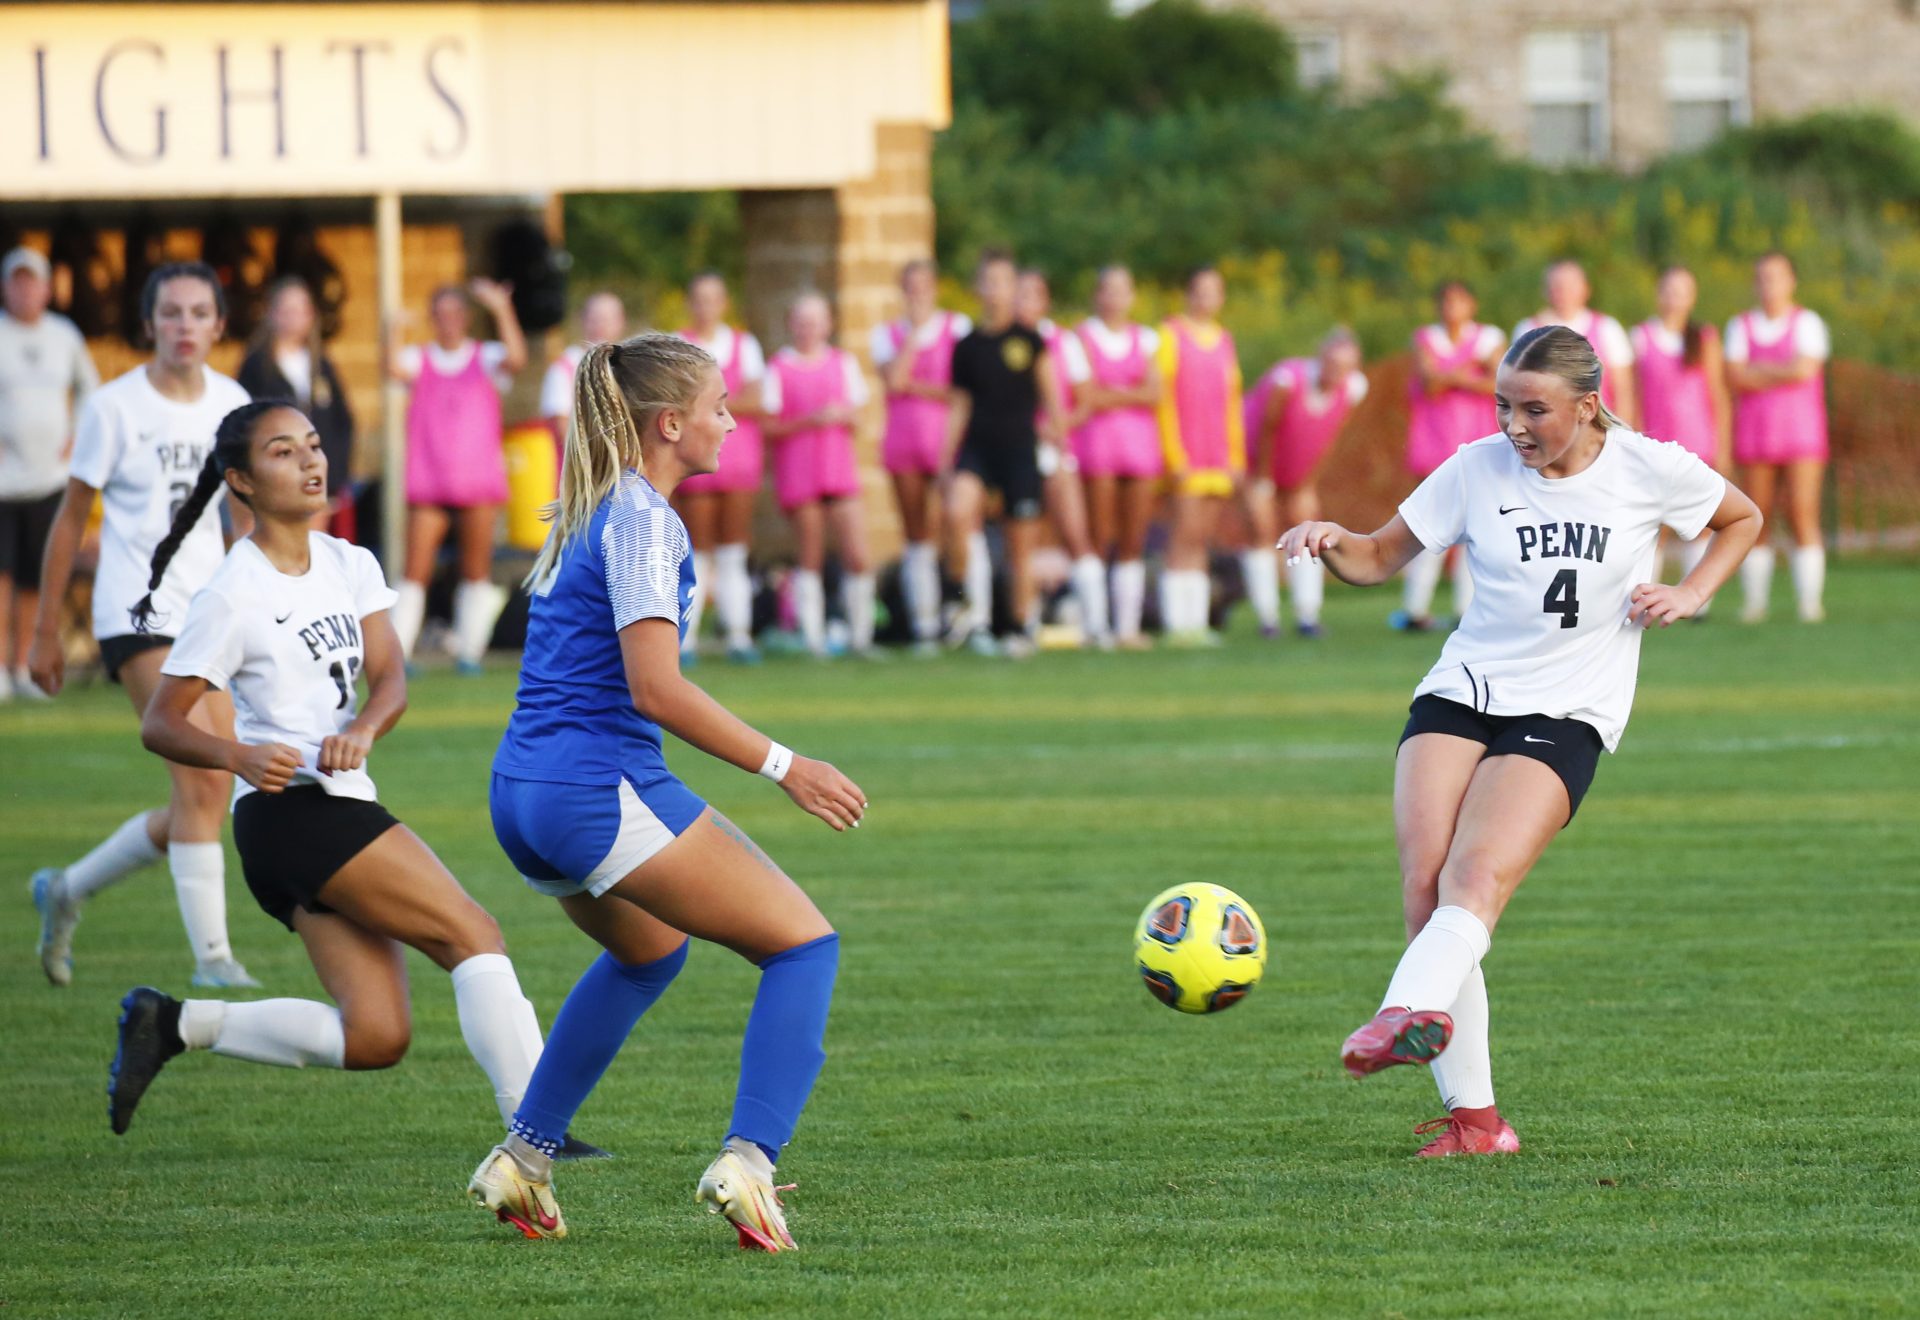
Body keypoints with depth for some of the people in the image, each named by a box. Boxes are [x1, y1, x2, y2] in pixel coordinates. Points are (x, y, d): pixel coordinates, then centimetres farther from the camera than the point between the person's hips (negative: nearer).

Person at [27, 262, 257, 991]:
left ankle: (66, 890, 26)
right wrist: (45, 629, 1)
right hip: (139, 612, -6)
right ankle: (211, 957, -17)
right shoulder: (115, 406, -6)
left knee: (205, 803, 5)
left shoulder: (230, 404, 6)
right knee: (201, 780, -20)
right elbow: (71, 517, 0)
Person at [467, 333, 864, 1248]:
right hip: (602, 787, -9)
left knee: (649, 950, 35)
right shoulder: (641, 517, -11)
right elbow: (655, 687, -20)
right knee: (804, 945, -3)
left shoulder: (585, 512, 17)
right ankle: (747, 1163, -19)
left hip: (521, 792, 9)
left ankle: (522, 1160, 30)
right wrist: (782, 767, -17)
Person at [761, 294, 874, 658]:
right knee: (810, 558, 0)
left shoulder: (844, 364, 12)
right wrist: (808, 421, -15)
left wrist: (842, 416, -6)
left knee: (858, 557, -6)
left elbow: (858, 410, 17)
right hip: (797, 473, -3)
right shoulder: (778, 368, 1)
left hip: (839, 468, 3)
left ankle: (860, 636, 5)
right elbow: (767, 426, -2)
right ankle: (812, 638, 5)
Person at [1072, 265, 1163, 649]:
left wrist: (1110, 395, -5)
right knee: (1098, 540, -9)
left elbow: (1154, 394, 2)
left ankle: (1128, 627, 2)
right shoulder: (1083, 337, 3)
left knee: (1134, 543, 1)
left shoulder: (1146, 339, 13)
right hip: (1097, 442, -4)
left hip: (1140, 441, 4)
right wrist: (1132, 395, -3)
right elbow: (1086, 398, -5)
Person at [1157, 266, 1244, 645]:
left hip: (1219, 456, 6)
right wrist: (1175, 456, -12)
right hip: (1185, 454, -6)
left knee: (1202, 540, 5)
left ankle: (1196, 623, 5)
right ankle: (1177, 624, -14)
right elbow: (1163, 398, -7)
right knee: (1186, 534, -12)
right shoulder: (1172, 336, -2)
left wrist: (1237, 458, 13)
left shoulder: (1225, 341, 17)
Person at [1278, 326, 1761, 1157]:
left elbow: (1742, 519, 18)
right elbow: (1381, 558, 10)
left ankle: (1411, 1013, -52)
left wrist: (1691, 593, 1)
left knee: (1477, 875, -27)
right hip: (1460, 692, 3)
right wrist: (1332, 544, -12)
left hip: (1565, 714, -3)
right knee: (1424, 883, -16)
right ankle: (1472, 1118, -13)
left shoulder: (1649, 470, -1)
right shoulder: (1478, 470, 2)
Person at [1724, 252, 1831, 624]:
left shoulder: (1807, 323, 3)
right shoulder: (1741, 326, 11)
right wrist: (1781, 374, -9)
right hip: (1754, 434, 3)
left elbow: (1805, 369, -12)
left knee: (1803, 515, -11)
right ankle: (1754, 599, 6)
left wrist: (1757, 371, -4)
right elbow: (1736, 376, -2)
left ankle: (1810, 599, -10)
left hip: (1800, 430, -3)